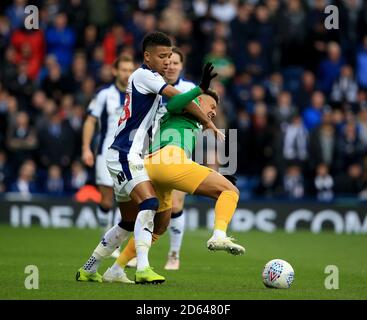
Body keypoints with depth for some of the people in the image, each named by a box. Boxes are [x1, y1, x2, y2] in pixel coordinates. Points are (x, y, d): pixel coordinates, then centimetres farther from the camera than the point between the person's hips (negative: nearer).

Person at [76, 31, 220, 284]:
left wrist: (200, 89, 3)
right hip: (125, 155, -10)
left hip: (128, 157, 10)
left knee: (129, 222, 14)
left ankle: (89, 269, 23)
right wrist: (209, 124, -12)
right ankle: (143, 268, -35)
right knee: (149, 203, -25)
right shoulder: (144, 76, -9)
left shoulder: (148, 79, 19)